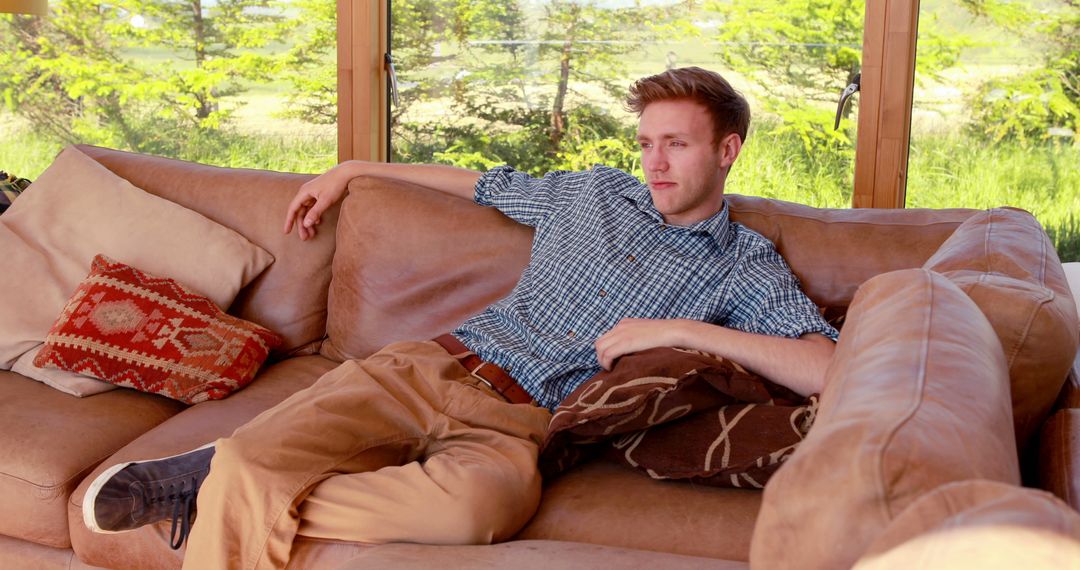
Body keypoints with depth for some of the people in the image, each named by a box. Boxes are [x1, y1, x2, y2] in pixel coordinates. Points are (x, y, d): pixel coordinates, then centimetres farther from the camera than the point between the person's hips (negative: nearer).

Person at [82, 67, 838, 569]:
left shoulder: (744, 265, 8)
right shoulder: (595, 193, 20)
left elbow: (826, 369, -8)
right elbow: (480, 183, 35)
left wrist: (680, 328, -12)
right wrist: (353, 170, 38)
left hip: (515, 422, -3)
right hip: (428, 365, 3)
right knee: (248, 462, -28)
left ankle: (231, 492, -22)